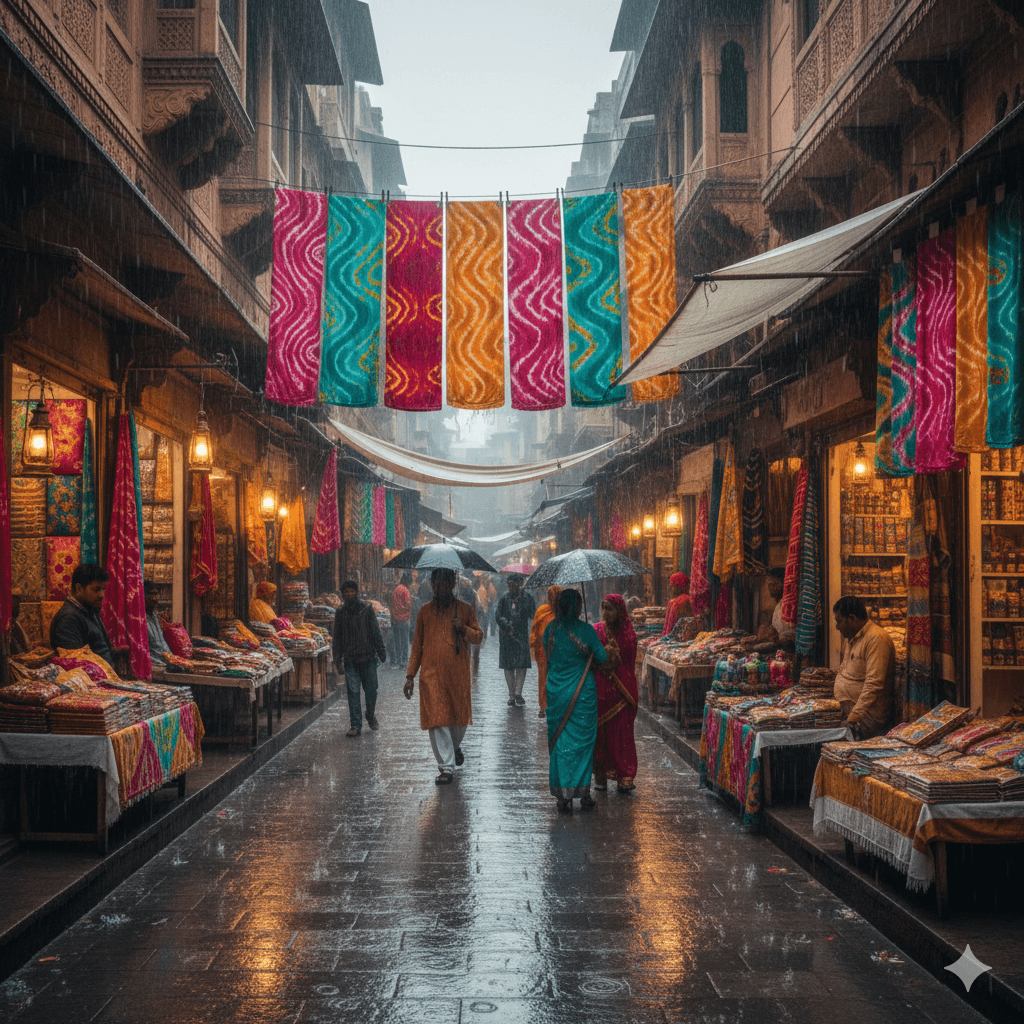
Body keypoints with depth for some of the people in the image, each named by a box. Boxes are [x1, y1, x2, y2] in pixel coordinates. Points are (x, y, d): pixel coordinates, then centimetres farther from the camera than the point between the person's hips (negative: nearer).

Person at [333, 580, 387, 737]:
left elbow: (376, 632, 4)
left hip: (368, 657, -1)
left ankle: (371, 716, 30)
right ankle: (355, 725, 2)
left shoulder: (367, 609, 1)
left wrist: (381, 652, 1)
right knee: (353, 692, -2)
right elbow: (337, 637, 10)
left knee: (371, 689, 4)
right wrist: (338, 659, 7)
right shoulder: (340, 613, 6)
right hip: (350, 659, 1)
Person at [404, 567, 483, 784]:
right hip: (431, 674, 0)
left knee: (459, 715, 11)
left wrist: (464, 629, -14)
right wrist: (410, 675, 8)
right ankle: (446, 767, -3)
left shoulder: (465, 609, 6)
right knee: (437, 719, -7)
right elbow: (417, 645, 11)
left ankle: (455, 747, 44)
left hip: (458, 674, 1)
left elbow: (479, 636, 8)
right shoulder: (425, 612, 7)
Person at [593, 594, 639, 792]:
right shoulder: (596, 631, 2)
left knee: (622, 733, -1)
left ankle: (624, 778, 3)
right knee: (600, 731, 2)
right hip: (600, 689, 0)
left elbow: (630, 664, 6)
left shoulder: (628, 633, 4)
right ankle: (600, 775, 13)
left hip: (622, 689, 0)